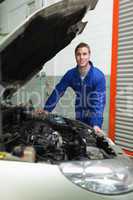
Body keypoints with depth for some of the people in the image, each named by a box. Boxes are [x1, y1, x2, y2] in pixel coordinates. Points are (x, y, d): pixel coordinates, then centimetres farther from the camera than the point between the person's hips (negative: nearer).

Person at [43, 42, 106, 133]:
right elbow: (58, 91, -2)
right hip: (79, 115, 4)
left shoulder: (98, 76, -21)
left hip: (93, 115, -4)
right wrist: (46, 110, -6)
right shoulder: (71, 74, -8)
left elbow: (99, 101, -28)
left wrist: (96, 124, -39)